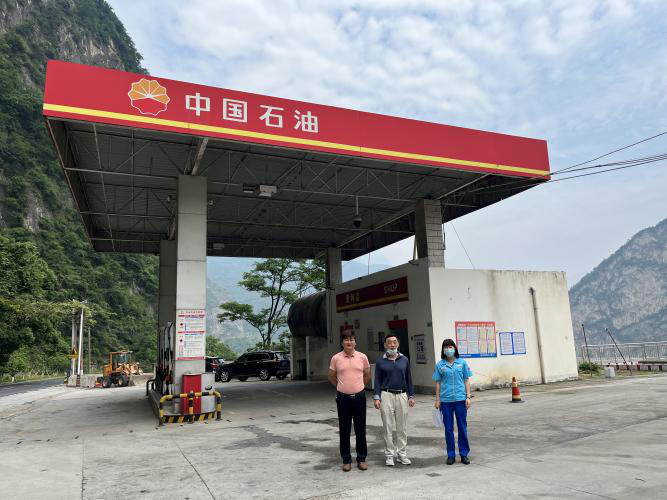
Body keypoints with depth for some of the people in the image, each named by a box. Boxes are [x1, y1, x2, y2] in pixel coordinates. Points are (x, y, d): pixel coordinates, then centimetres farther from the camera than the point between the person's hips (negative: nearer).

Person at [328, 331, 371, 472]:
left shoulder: (362, 357, -1)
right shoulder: (336, 358, -3)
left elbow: (367, 375, 14)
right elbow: (331, 377, 12)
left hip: (359, 397, 1)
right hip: (343, 398, 0)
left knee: (361, 430, 8)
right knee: (344, 430, 7)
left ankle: (361, 458, 20)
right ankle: (346, 460, 18)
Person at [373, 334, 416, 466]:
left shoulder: (404, 360, 7)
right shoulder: (380, 362, 2)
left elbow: (408, 379, 11)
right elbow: (377, 380, 2)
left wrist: (411, 396, 7)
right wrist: (377, 398, -5)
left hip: (402, 395, 2)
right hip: (386, 395, -2)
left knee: (402, 427, 7)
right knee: (388, 427, 3)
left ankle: (401, 453, 18)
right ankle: (389, 455, 13)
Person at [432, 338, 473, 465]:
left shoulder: (462, 363, 3)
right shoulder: (440, 365, 3)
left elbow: (466, 381, 6)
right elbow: (438, 383, 6)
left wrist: (468, 397, -1)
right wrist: (437, 400, 3)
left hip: (460, 399, 0)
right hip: (446, 400, 0)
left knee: (462, 427, 7)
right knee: (448, 428, 7)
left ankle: (464, 454, 19)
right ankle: (450, 455, 18)